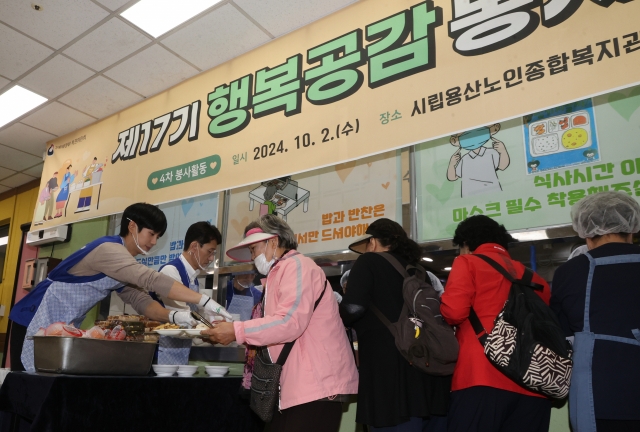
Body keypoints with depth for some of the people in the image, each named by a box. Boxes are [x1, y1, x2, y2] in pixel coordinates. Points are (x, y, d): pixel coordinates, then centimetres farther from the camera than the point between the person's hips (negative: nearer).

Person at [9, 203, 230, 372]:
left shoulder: (124, 267, 7)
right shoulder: (109, 249, -24)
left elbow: (140, 300, -1)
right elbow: (152, 280, -35)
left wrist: (172, 316, -21)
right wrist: (204, 301, -38)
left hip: (62, 328, 9)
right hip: (36, 321, -9)